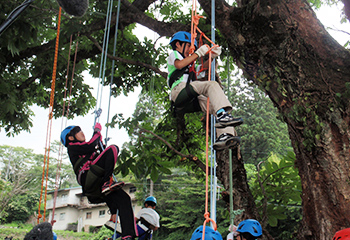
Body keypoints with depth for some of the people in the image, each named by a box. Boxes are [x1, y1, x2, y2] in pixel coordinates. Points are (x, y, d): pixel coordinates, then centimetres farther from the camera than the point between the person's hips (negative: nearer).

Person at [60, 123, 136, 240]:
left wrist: (101, 144, 31)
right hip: (88, 180, -8)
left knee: (124, 199, -11)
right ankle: (107, 183, -22)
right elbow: (91, 146, -7)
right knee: (112, 149, -15)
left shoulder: (83, 149, 36)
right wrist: (97, 131, 8)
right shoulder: (72, 147, 11)